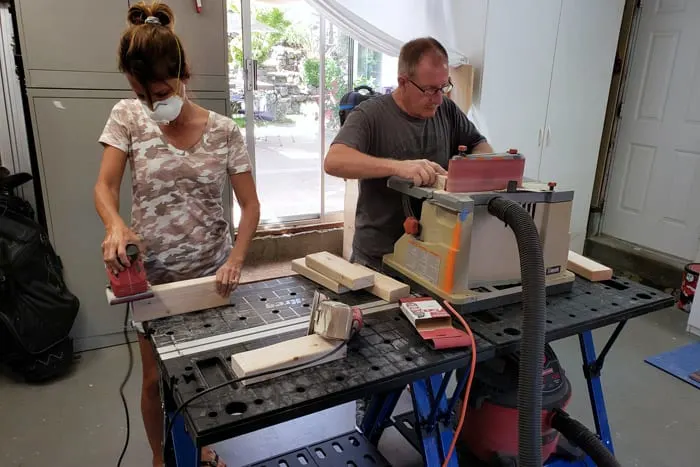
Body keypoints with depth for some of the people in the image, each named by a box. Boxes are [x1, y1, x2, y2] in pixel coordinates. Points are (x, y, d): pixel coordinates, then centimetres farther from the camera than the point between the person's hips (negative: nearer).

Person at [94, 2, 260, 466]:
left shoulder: (224, 131, -8)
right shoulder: (127, 117, -6)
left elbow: (251, 205, -6)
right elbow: (105, 186, -6)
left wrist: (235, 260, -20)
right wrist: (115, 224, -28)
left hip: (211, 272, 0)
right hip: (152, 274, 0)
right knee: (156, 376, 12)